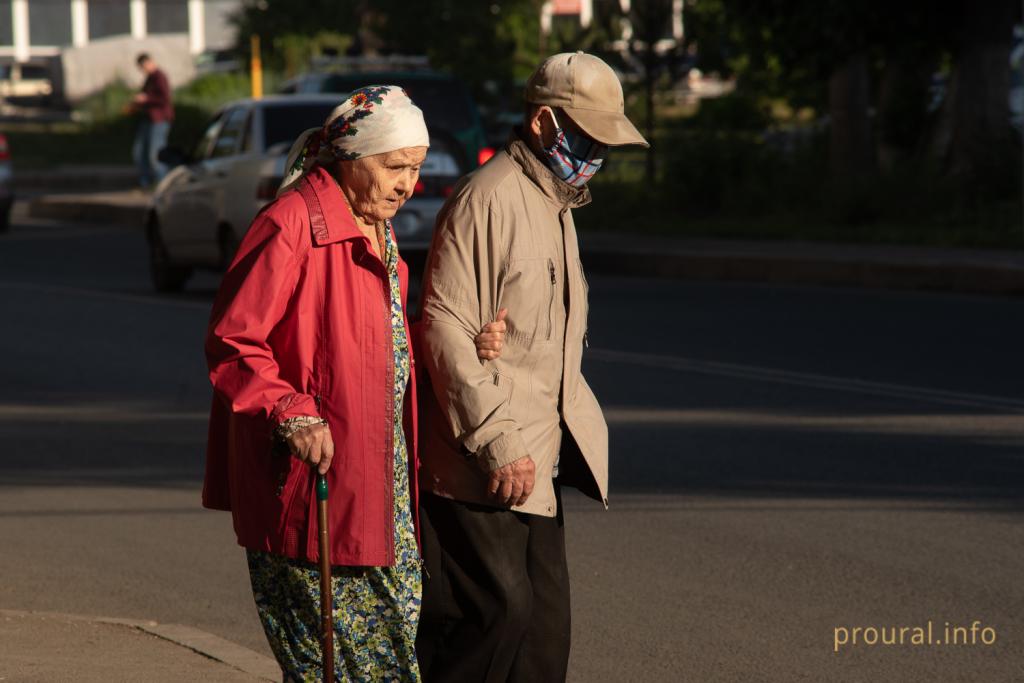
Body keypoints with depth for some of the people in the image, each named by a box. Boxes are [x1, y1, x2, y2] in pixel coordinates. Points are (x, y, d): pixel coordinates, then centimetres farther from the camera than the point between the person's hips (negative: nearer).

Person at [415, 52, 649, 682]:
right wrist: (498, 443, -22)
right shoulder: (489, 198, -13)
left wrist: (576, 424, 20)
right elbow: (446, 328, -19)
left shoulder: (558, 204, 19)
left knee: (545, 629, 8)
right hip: (481, 466, -10)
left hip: (537, 463, 10)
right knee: (498, 613, -14)